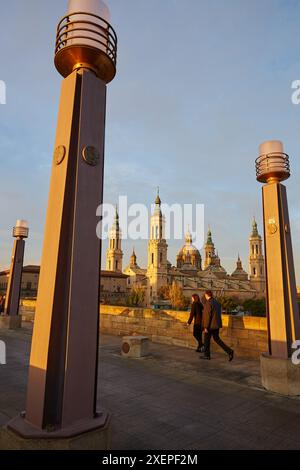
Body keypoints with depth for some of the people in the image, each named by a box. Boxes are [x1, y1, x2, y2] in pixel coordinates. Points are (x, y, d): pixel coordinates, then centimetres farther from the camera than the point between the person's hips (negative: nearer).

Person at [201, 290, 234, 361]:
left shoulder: (208, 303, -18)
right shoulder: (216, 302, 9)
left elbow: (207, 316, -20)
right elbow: (219, 314, 14)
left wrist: (206, 327, -17)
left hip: (210, 325, -8)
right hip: (217, 324, 8)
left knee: (207, 340, 9)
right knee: (216, 339, 15)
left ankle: (207, 355, 21)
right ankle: (229, 351, 3)